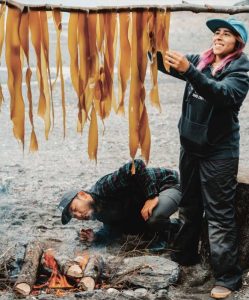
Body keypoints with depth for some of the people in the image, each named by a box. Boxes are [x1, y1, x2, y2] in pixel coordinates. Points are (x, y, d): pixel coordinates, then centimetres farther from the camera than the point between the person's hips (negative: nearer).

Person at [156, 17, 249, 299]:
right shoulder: (200, 60, 8)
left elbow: (222, 94, -28)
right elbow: (165, 63, 3)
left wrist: (189, 71, -40)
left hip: (219, 151, -6)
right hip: (190, 146, 6)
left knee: (219, 214, -4)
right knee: (189, 206, 18)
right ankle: (185, 255, 35)